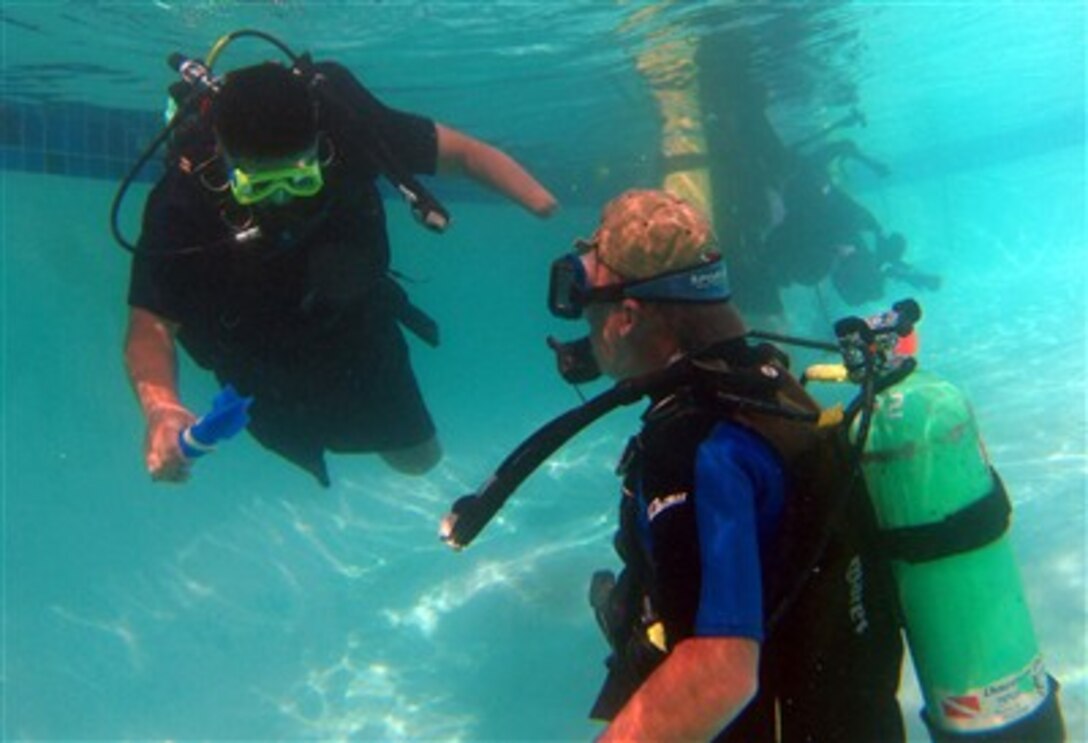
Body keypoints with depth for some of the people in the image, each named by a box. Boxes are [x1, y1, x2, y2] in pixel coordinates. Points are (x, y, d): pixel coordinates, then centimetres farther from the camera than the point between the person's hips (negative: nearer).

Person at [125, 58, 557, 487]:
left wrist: (546, 205, -37)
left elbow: (461, 152, -22)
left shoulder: (343, 122, -31)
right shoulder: (184, 197, -35)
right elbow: (151, 323, -32)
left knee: (419, 457, 18)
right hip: (263, 351, -1)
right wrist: (160, 407, -52)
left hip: (355, 319, 2)